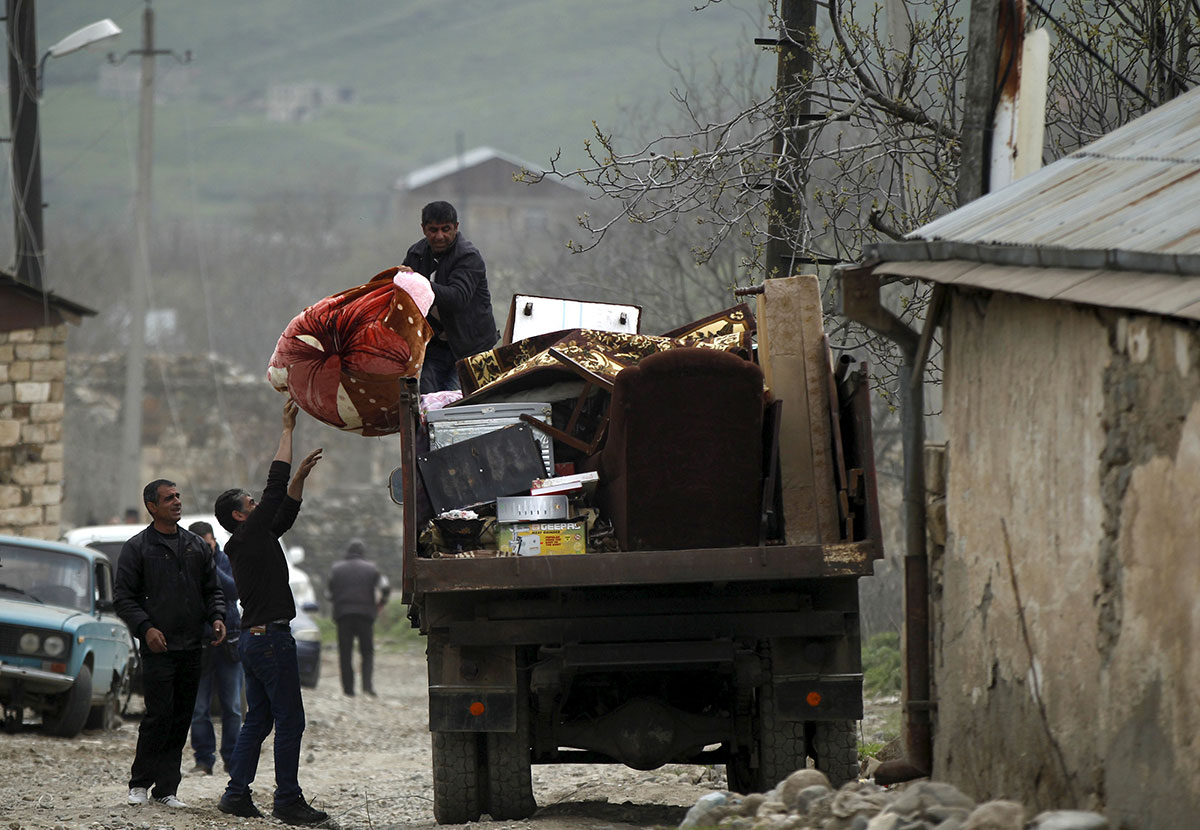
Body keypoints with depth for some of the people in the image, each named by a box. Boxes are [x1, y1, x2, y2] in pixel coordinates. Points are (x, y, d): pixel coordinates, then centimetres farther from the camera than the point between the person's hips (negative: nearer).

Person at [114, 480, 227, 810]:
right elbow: (123, 597, -2)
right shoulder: (137, 547, 0)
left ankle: (166, 788, 8)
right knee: (159, 715, -10)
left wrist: (216, 617, 1)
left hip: (191, 647, 5)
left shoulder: (196, 545, 15)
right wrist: (145, 627, -17)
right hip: (158, 647, -5)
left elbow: (212, 589, 21)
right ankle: (139, 783, 4)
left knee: (181, 720, 4)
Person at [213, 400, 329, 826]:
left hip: (254, 638, 10)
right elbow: (274, 486, -11)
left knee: (258, 719, 11)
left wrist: (300, 477, 18)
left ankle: (236, 794, 9)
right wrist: (288, 430, -8)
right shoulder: (251, 535, -9)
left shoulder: (255, 539, 16)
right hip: (270, 637, -10)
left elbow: (284, 513, 27)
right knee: (289, 720, -8)